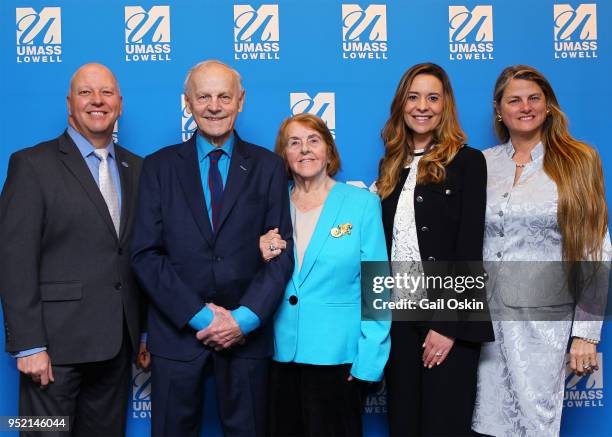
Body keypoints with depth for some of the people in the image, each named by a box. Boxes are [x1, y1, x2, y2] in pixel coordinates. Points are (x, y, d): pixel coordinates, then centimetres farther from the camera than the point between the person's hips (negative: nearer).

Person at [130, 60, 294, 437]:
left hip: (247, 331, 0)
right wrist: (200, 316, -11)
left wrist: (245, 318, -12)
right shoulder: (159, 167, 3)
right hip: (178, 331, 0)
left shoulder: (268, 167, 4)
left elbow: (282, 253, -1)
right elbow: (146, 254, -4)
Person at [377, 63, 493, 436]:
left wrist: (448, 325, -15)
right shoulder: (391, 166, 12)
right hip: (399, 317, 5)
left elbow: (469, 249, -9)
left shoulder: (467, 161, -4)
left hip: (449, 320, -5)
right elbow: (386, 244, 10)